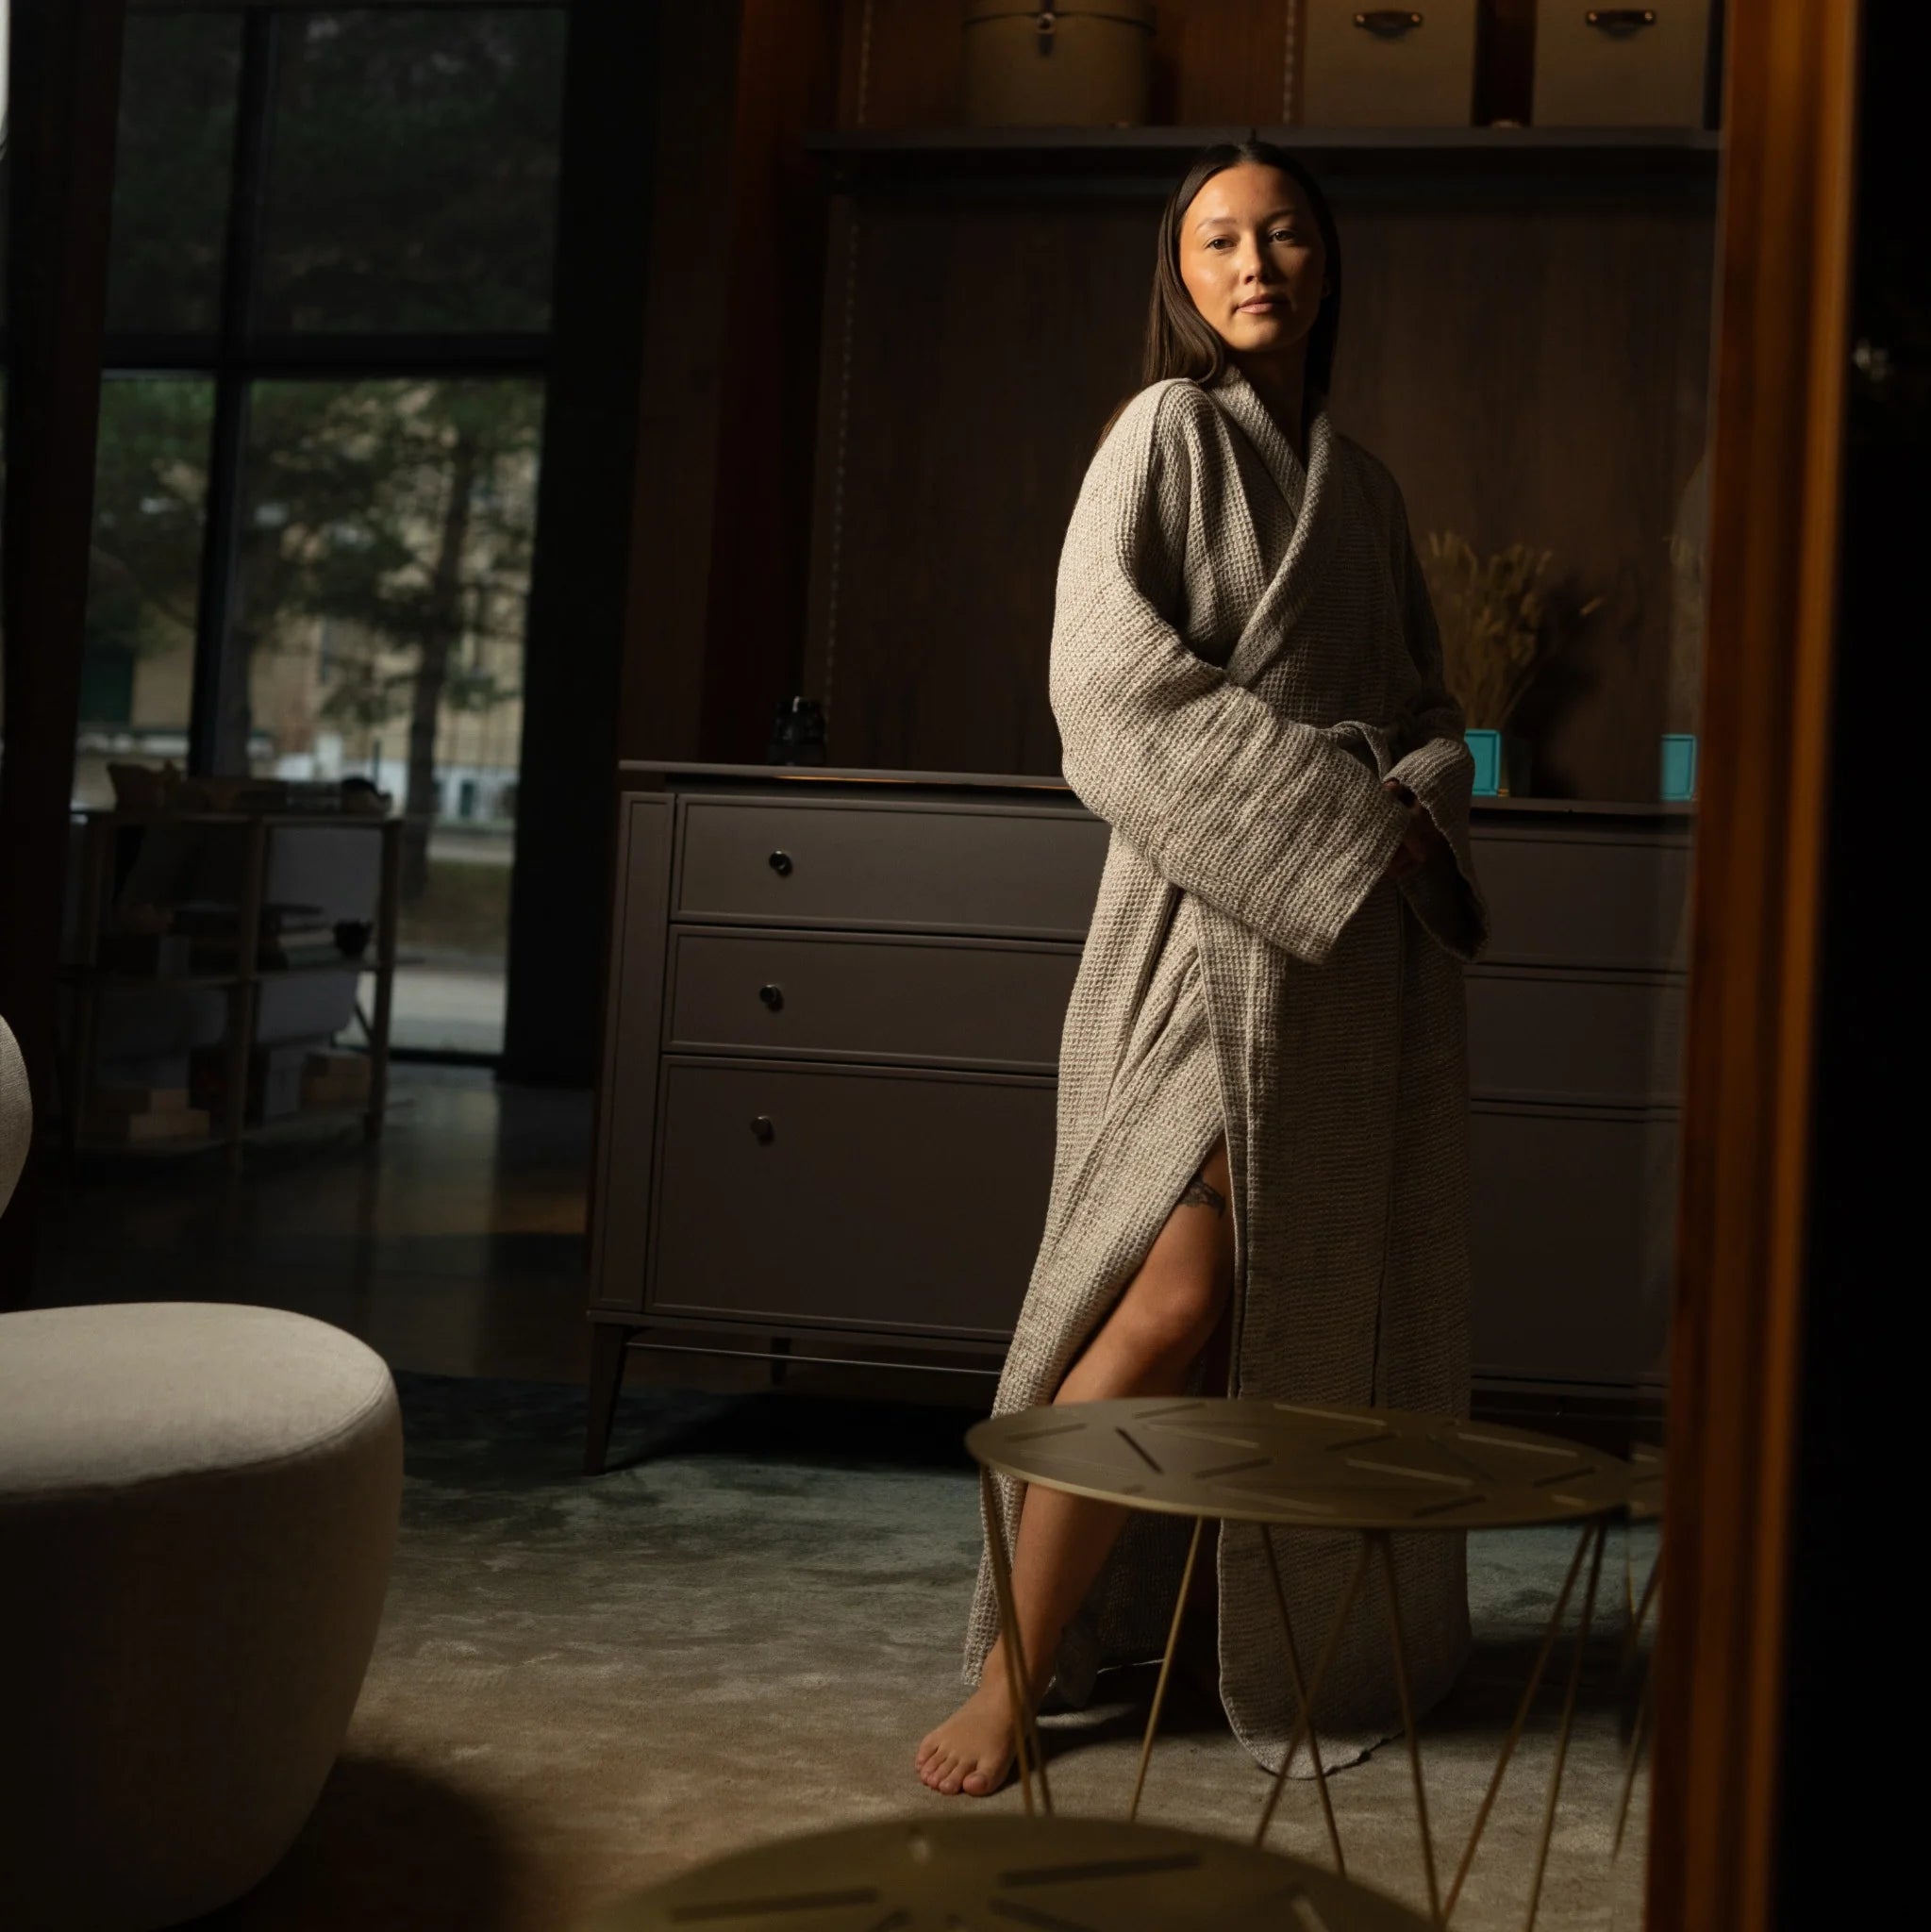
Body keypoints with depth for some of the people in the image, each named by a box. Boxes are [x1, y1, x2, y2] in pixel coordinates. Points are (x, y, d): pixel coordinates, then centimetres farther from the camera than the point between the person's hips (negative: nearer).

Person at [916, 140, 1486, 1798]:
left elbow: (1427, 700, 19)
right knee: (1183, 1292, -16)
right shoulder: (1168, 430, 2)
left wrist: (1417, 805, -4)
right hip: (1216, 917, -6)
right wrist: (1326, 810, -13)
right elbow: (1113, 674, -10)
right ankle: (1013, 1674, -9)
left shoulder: (1362, 482, 20)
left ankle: (1320, 1649, 19)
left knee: (1336, 1314, 6)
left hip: (1367, 932, 6)